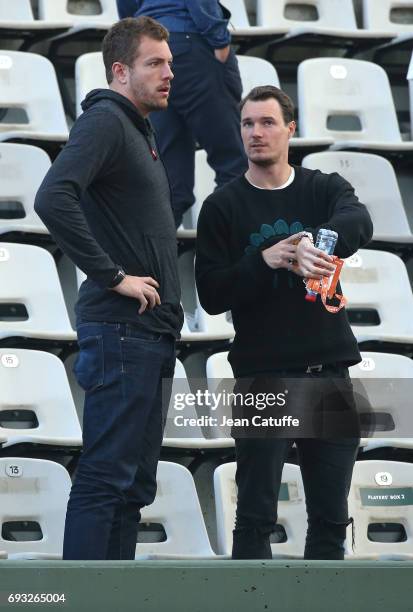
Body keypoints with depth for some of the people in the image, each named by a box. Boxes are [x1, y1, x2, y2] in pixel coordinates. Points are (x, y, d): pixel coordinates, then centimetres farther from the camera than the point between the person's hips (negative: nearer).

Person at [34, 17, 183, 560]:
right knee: (105, 478, -10)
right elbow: (54, 199, -26)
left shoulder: (139, 129, 21)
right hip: (121, 330, -10)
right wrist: (114, 276, -21)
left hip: (151, 332, 10)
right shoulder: (105, 120, -10)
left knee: (135, 484, 11)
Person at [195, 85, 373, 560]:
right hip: (263, 377, -2)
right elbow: (211, 296, -2)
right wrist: (262, 261, -19)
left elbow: (358, 223, -18)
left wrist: (313, 240, -40)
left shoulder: (325, 189, 7)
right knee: (256, 517, -3)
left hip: (329, 372, 2)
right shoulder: (223, 207, 4)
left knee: (331, 518, 7)